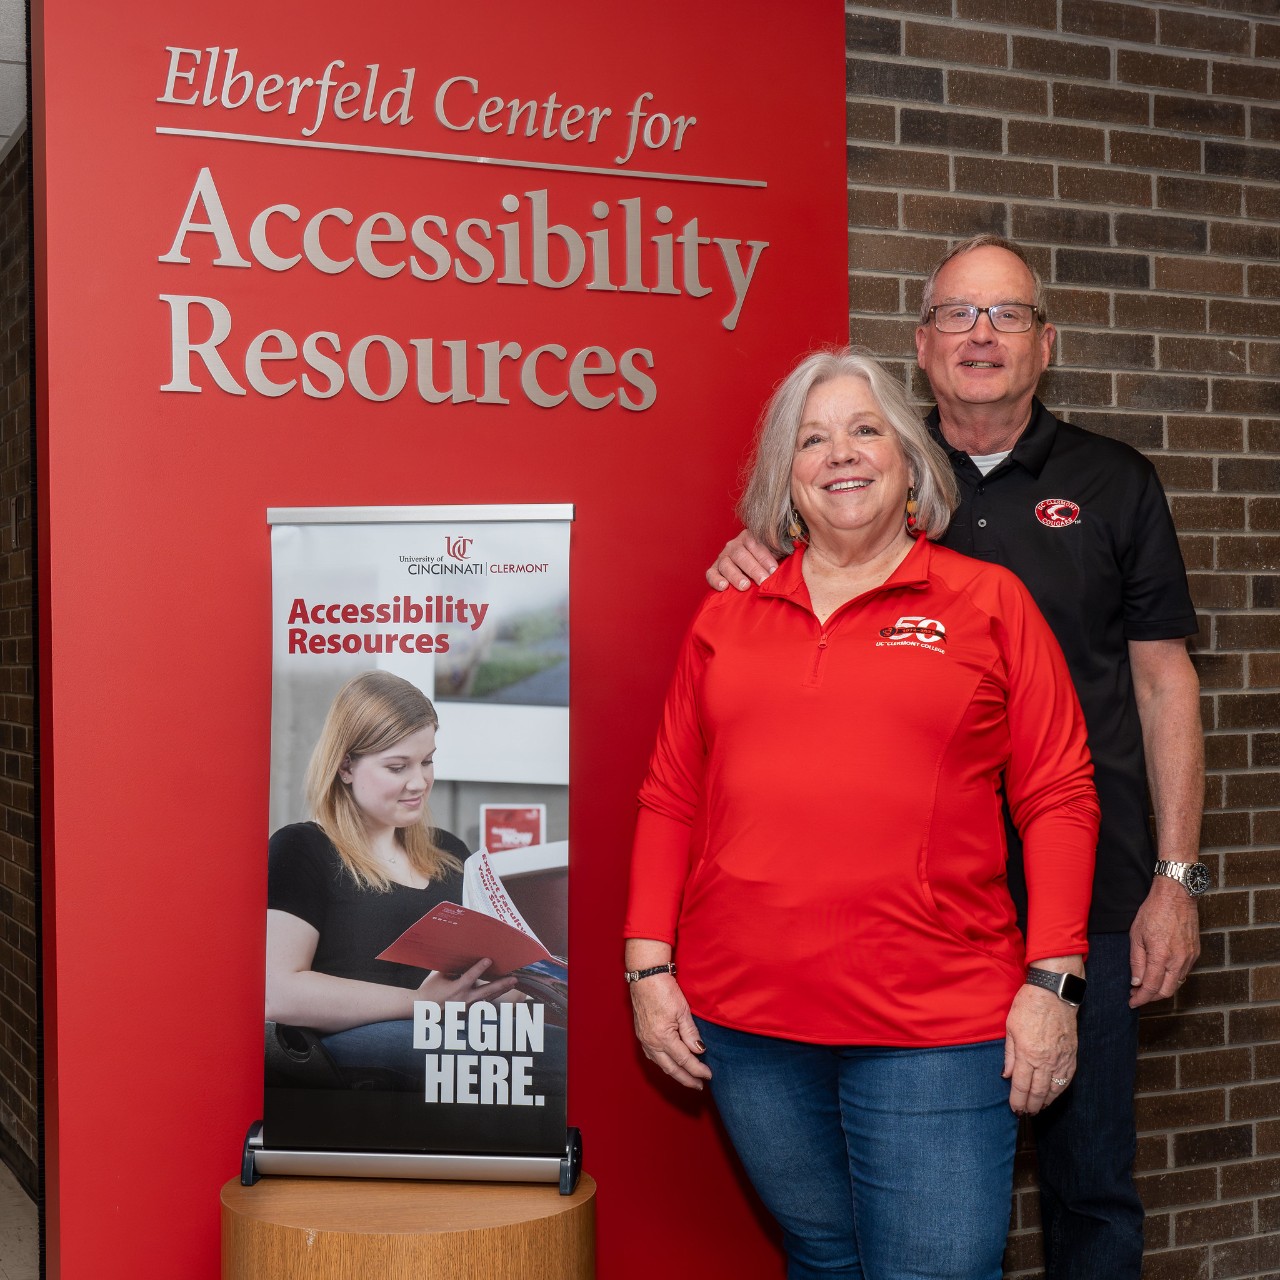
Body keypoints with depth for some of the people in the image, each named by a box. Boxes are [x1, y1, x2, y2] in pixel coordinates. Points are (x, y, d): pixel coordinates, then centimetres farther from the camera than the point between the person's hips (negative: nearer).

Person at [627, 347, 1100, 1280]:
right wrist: (650, 965, 4)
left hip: (934, 1025, -2)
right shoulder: (727, 618, 11)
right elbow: (671, 799, 11)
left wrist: (1052, 979, -6)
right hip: (745, 1020, 3)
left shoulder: (988, 602, 4)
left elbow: (1057, 797, 1)